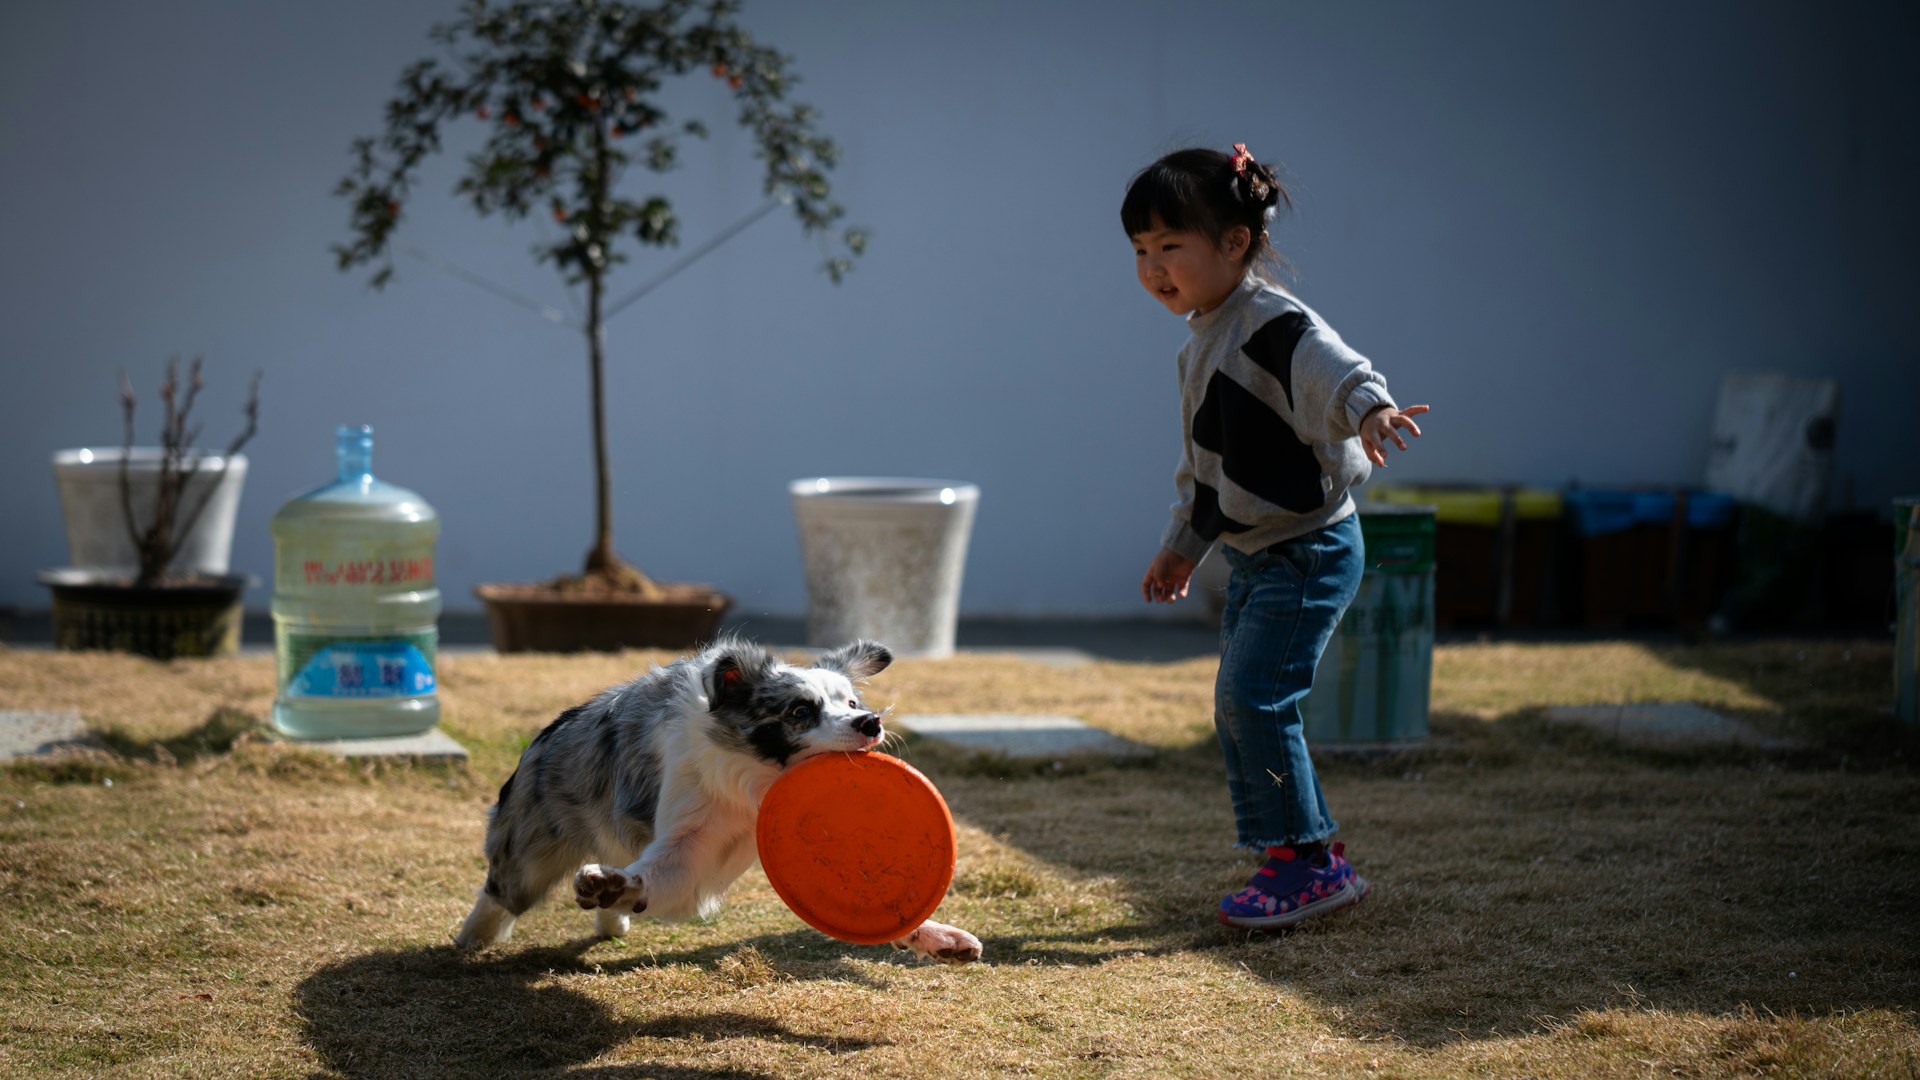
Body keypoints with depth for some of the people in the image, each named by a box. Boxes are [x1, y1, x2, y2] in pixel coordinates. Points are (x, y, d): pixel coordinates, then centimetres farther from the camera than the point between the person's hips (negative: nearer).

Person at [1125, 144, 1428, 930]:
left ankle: (1306, 860, -2)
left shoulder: (1274, 323, -18)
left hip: (1309, 551, -10)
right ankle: (1312, 863, 21)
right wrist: (1182, 545, 30)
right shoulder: (1205, 338, 13)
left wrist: (1368, 405, -61)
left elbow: (1330, 364, -41)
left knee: (1254, 699, -14)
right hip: (1256, 558, 10)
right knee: (1238, 708, 12)